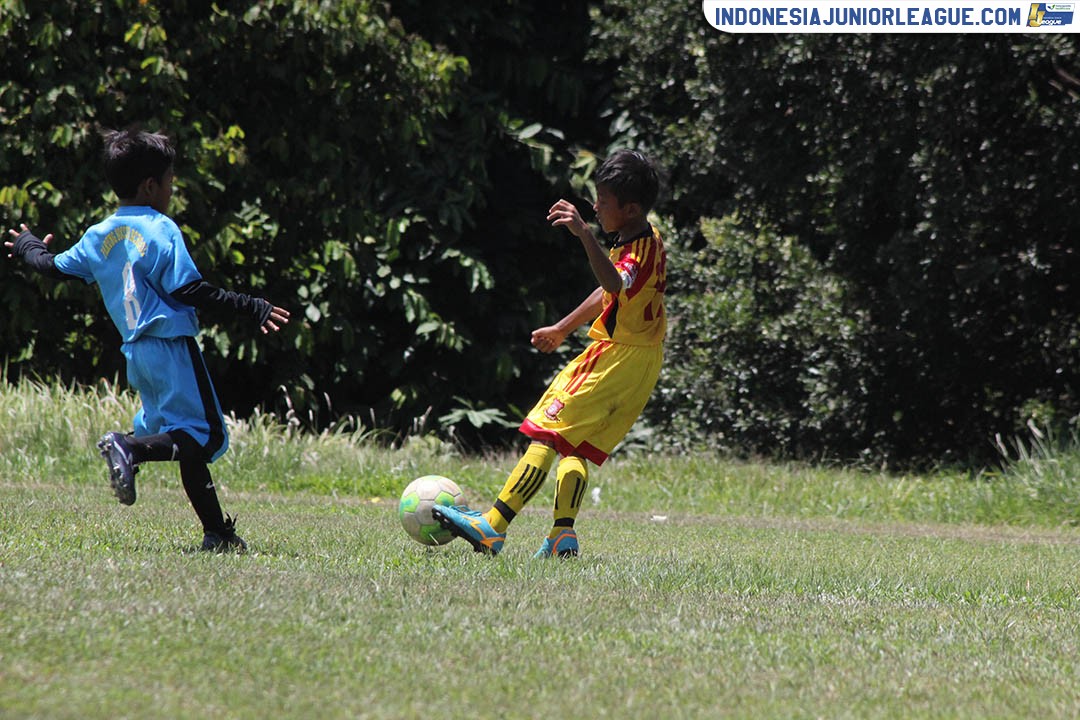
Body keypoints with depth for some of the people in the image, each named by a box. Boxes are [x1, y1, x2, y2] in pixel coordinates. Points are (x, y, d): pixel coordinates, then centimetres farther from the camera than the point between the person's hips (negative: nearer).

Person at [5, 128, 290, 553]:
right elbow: (187, 290, -16)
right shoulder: (161, 230, -9)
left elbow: (55, 267, 22)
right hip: (172, 346, -8)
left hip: (136, 352, 8)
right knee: (203, 435, -9)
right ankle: (130, 448, -27)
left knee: (191, 438, 14)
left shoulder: (100, 236, 11)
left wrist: (28, 246, 45)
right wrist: (251, 309, -16)